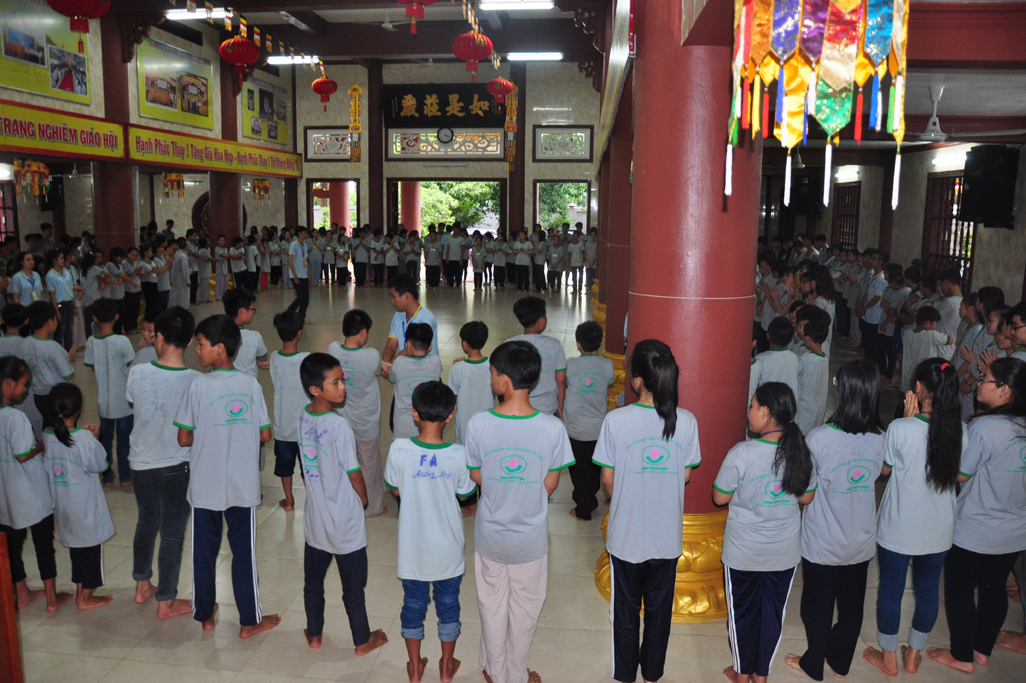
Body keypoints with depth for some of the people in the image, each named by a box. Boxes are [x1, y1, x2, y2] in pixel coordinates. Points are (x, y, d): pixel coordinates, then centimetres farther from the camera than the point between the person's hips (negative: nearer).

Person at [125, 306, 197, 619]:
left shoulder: (137, 373, -14)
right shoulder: (196, 381, -20)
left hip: (141, 463, 3)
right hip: (177, 466, -3)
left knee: (146, 522, 24)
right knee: (172, 534, 10)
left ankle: (142, 585, 40)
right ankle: (166, 602, 22)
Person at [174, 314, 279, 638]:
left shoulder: (199, 385, -13)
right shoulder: (251, 384, -6)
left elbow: (184, 439, -11)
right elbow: (265, 434, -3)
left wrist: (207, 436, 9)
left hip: (205, 486, -1)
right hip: (243, 486, 1)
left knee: (204, 550, 16)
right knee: (244, 551, 10)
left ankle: (205, 614, 31)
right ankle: (250, 620, 19)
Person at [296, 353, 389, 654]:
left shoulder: (303, 417, -6)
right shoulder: (339, 426, -26)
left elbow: (310, 463, 5)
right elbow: (353, 472, -18)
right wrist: (363, 498, 1)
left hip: (315, 519, 6)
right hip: (345, 521, -6)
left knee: (313, 581, 21)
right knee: (353, 586, 12)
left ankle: (314, 634, 38)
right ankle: (363, 640, 28)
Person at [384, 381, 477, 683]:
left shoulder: (399, 449, -21)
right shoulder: (459, 454, -21)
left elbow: (394, 490, -5)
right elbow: (465, 493, -5)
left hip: (413, 547, 0)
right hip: (448, 548, 0)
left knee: (413, 602, 20)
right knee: (448, 603, 20)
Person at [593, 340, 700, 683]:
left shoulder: (616, 421, -20)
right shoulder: (687, 421, -13)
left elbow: (608, 479, -10)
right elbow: (687, 476, -2)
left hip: (626, 535, -2)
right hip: (668, 536, 2)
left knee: (626, 607, 18)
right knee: (660, 606, 21)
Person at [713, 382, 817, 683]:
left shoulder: (741, 454, -24)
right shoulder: (801, 452, -12)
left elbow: (720, 498, -13)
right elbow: (807, 497, 2)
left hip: (743, 553, -3)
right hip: (785, 552, 3)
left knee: (742, 611, 17)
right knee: (772, 612, 19)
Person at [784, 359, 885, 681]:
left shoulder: (819, 438, -26)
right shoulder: (880, 439, -13)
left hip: (822, 543, -4)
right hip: (861, 541, 4)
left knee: (818, 605, 16)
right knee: (851, 604, 22)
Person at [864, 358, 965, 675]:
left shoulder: (900, 429, -23)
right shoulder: (960, 431, -11)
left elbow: (885, 468, -5)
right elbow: (959, 475, 6)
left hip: (898, 529, -4)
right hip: (938, 530, 4)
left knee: (890, 590, 14)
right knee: (928, 590, 21)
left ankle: (888, 658, 30)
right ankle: (913, 655, 37)